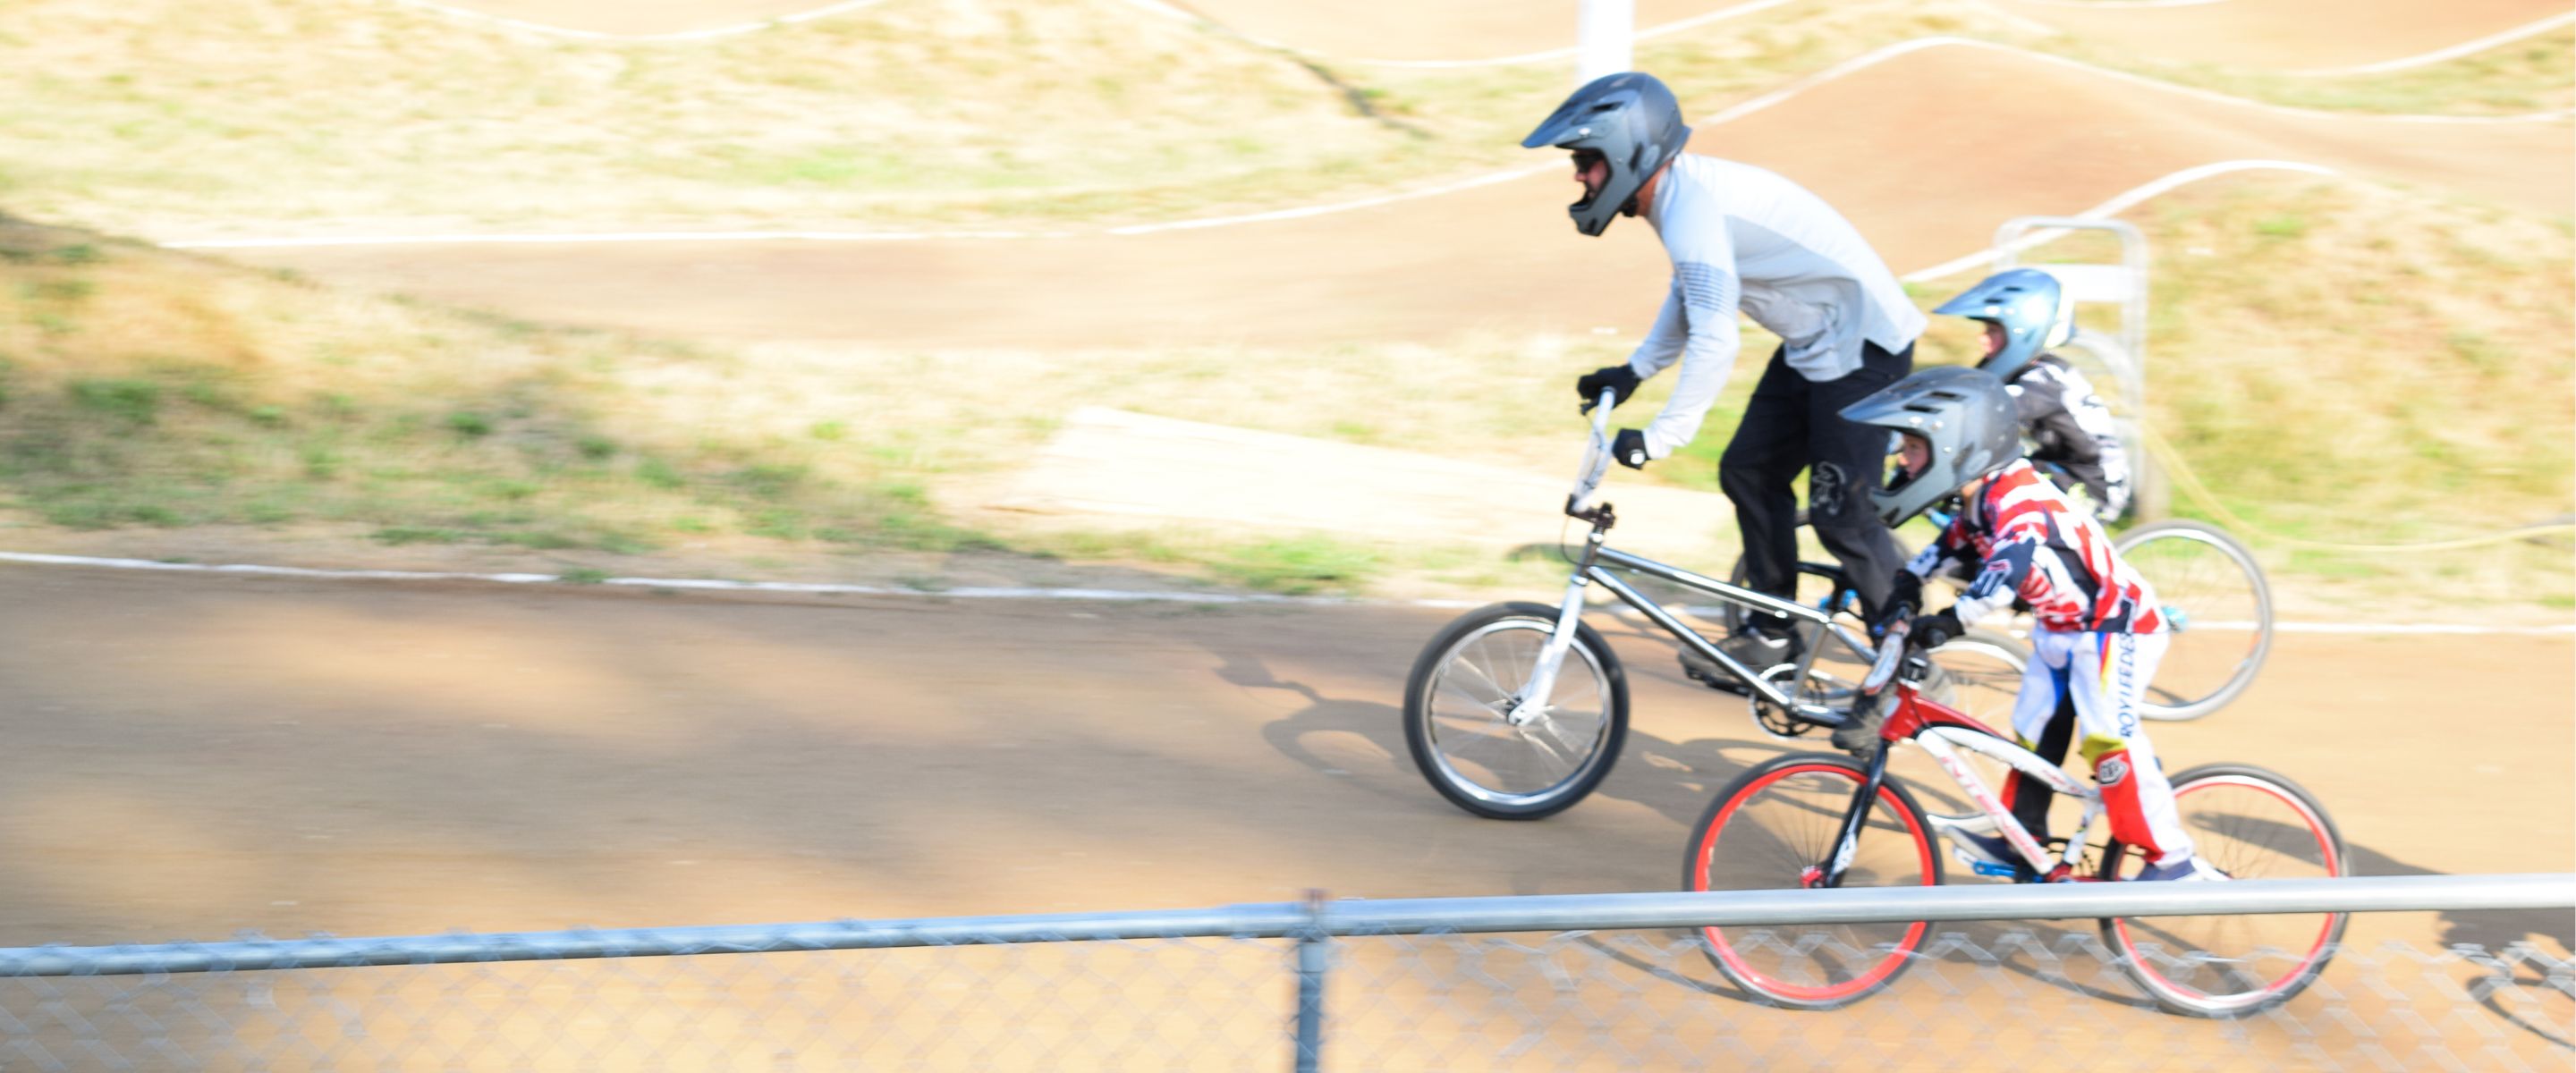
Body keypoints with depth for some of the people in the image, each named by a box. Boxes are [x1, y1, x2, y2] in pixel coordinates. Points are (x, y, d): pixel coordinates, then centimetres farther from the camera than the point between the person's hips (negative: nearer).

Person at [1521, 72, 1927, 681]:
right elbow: (1692, 294, 23)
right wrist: (1636, 369, 21)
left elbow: (1714, 344, -32)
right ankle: (1773, 634, 23)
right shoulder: (1678, 191, 6)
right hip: (1813, 343, 10)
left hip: (1864, 345, -10)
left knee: (1837, 511, -7)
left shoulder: (1691, 207, -26)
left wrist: (1660, 438, -27)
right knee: (1748, 473, 11)